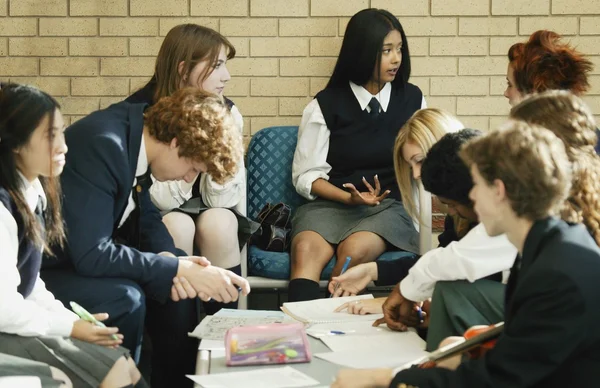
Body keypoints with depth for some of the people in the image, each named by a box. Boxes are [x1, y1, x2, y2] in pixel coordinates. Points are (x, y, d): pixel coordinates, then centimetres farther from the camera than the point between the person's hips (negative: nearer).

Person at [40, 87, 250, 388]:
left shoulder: (135, 134, -3)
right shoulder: (102, 144, -29)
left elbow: (145, 215, 9)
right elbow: (90, 255, -31)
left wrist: (171, 261, -11)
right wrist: (179, 269, -28)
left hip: (85, 256, 9)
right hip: (38, 269, -9)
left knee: (177, 285, 1)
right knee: (124, 298, -29)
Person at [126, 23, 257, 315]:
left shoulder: (225, 112, -10)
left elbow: (223, 199, -13)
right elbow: (160, 199, -22)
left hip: (206, 213, 3)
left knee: (219, 222, -31)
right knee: (178, 225, -34)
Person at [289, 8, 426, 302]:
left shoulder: (411, 100, 13)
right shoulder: (326, 105, 5)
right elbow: (306, 175, 4)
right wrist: (350, 198, -11)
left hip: (391, 205, 1)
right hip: (331, 203, 0)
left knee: (354, 250, -34)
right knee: (306, 250, -35)